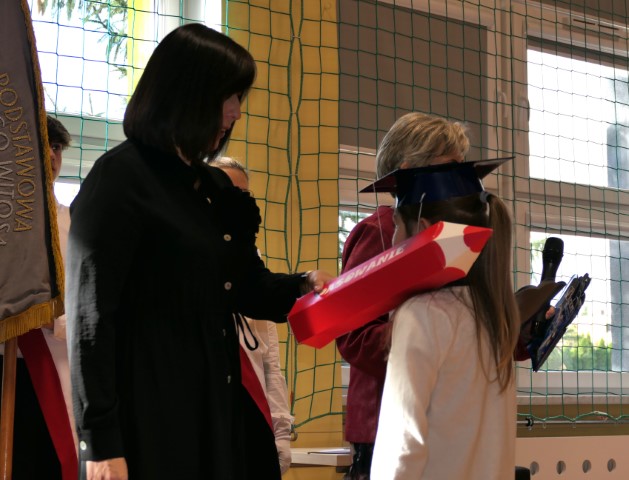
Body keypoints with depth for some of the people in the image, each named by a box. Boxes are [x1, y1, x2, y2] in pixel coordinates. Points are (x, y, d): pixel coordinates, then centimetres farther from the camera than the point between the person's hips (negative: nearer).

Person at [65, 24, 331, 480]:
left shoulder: (216, 187, 15)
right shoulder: (119, 179, -9)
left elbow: (247, 287, 18)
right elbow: (90, 318, -13)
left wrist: (306, 285, -3)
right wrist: (100, 443, -17)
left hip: (217, 410, 8)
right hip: (148, 418, -8)